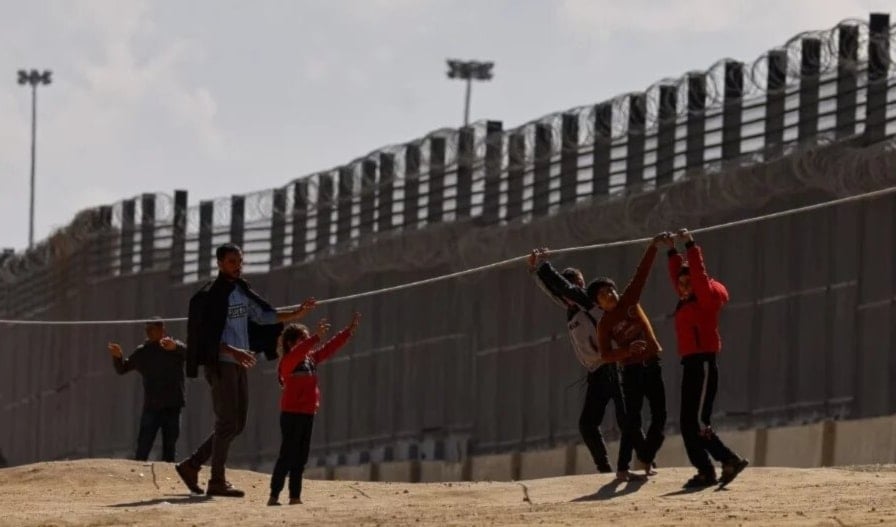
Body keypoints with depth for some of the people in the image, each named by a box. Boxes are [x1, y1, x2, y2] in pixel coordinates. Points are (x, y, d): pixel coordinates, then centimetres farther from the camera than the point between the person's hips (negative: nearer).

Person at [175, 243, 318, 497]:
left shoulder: (243, 292, 14)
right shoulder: (210, 296, -11)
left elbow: (263, 316, 22)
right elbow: (207, 336, -17)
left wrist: (295, 314, 11)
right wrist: (233, 351, -29)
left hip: (238, 364, 9)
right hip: (220, 363, -9)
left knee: (237, 424, 11)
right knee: (227, 423, -8)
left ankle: (191, 465, 18)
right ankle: (217, 481, -1)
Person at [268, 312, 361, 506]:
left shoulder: (312, 358, 12)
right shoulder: (288, 361, -11)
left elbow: (331, 347, 17)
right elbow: (299, 351, -32)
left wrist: (350, 330, 14)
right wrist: (316, 337, -43)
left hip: (307, 413, 8)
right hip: (292, 414, -8)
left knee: (301, 457, 9)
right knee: (287, 456, -9)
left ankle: (295, 497, 13)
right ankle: (274, 496, -9)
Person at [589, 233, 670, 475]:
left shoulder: (629, 299, 3)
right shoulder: (604, 325, -4)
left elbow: (642, 272, -3)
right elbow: (605, 354, -11)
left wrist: (653, 246, -12)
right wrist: (628, 350, -27)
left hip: (653, 363, 2)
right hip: (631, 369, -2)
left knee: (659, 416, -1)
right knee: (633, 418, -4)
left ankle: (646, 456, 11)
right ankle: (644, 457, 12)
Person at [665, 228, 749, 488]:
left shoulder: (707, 298, -4)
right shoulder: (686, 301, 17)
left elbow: (698, 273, -13)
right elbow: (676, 276, 28)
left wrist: (690, 245, -10)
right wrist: (672, 251, 25)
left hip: (704, 364, -9)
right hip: (690, 365, 9)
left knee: (698, 423, -15)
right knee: (687, 424, 5)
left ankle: (730, 460, -13)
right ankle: (705, 471, 3)